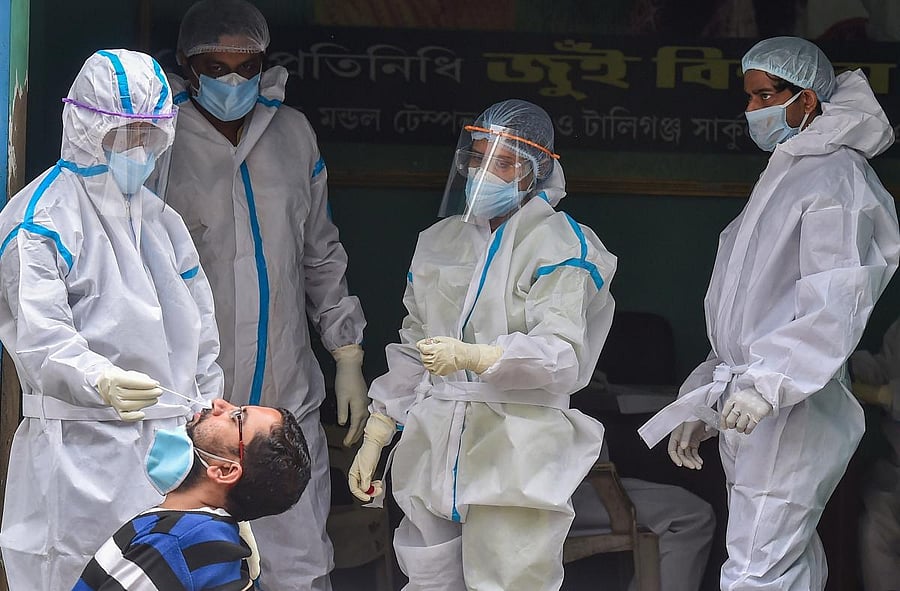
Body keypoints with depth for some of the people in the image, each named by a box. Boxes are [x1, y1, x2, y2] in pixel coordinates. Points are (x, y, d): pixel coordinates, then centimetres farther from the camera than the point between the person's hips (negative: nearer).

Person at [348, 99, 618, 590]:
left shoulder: (560, 245, -3)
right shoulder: (439, 242, 17)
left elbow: (563, 353, -15)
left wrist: (471, 356, -30)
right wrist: (372, 441, 21)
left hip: (515, 460, -6)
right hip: (433, 452, 6)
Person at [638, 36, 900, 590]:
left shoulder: (834, 176, -7)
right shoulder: (785, 176, 23)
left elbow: (837, 301, -20)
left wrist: (767, 381, -29)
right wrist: (703, 402, 22)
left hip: (792, 414, -9)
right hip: (753, 409, 9)